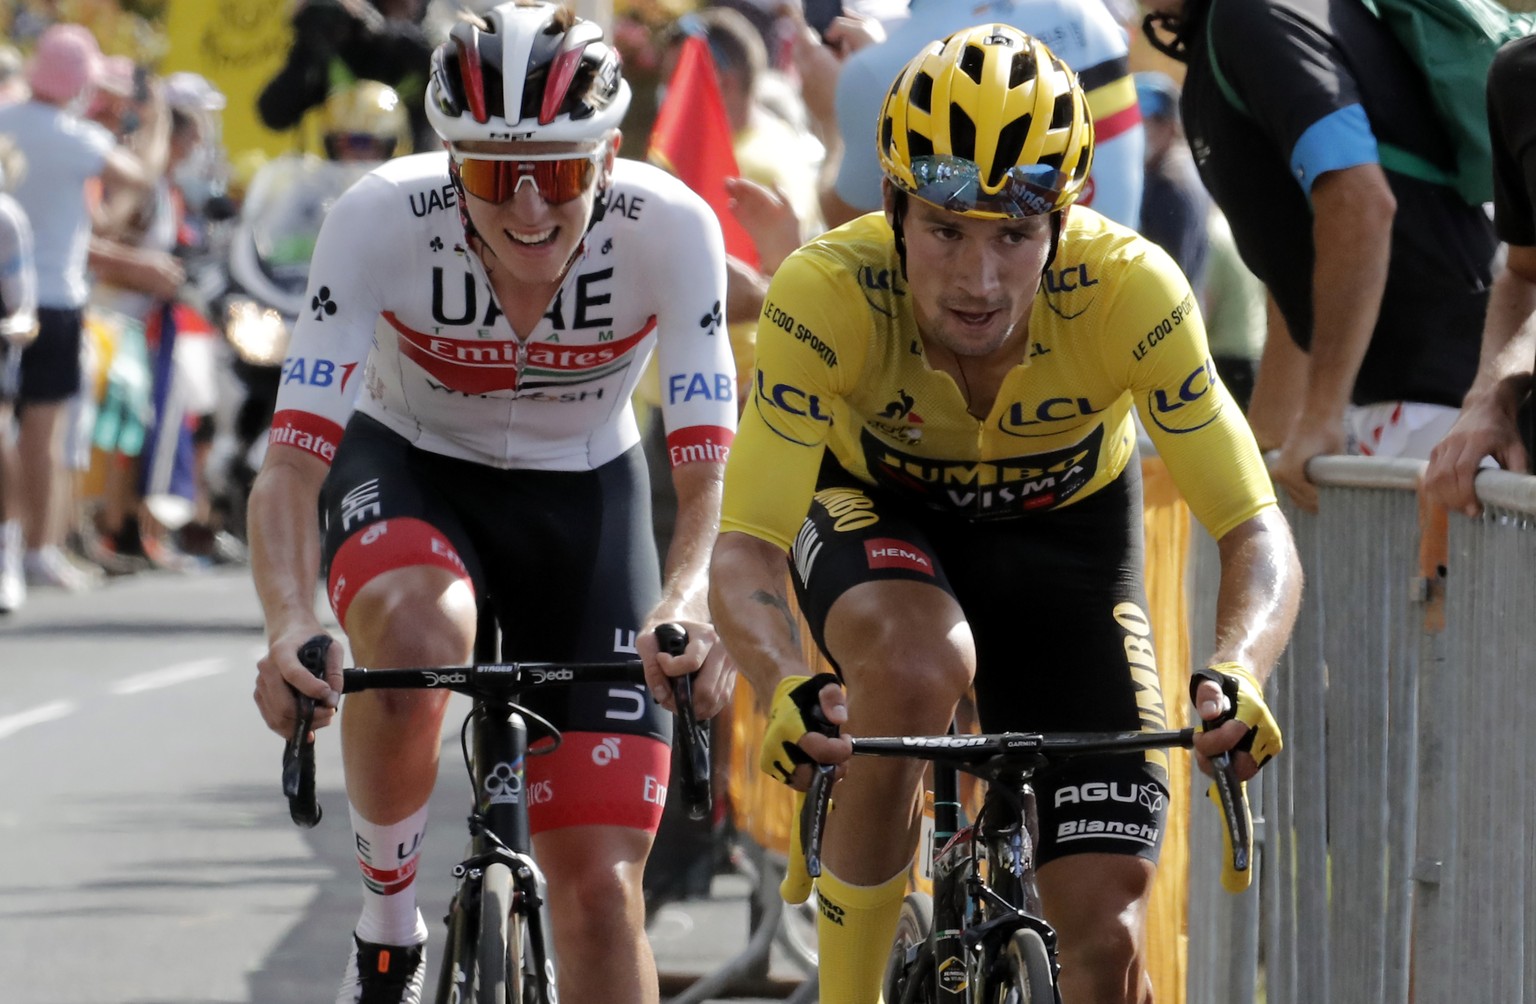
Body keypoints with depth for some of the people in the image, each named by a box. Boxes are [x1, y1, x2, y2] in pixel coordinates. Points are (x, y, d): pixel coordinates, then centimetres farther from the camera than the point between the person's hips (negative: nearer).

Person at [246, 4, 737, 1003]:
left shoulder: (669, 229, -27)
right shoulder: (382, 220, -29)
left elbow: (710, 476, -28)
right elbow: (294, 461, -31)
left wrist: (688, 605, -50)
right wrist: (291, 626, -51)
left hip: (584, 493, 1)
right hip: (407, 468, -1)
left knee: (601, 890, -9)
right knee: (418, 635, -38)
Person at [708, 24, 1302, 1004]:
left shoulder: (1130, 289, -33)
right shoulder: (826, 293, -34)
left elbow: (1258, 534, -33)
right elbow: (746, 552, -36)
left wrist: (1236, 673, -54)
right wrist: (787, 689, -57)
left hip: (1067, 528, 1)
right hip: (875, 509, -1)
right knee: (918, 666, -37)